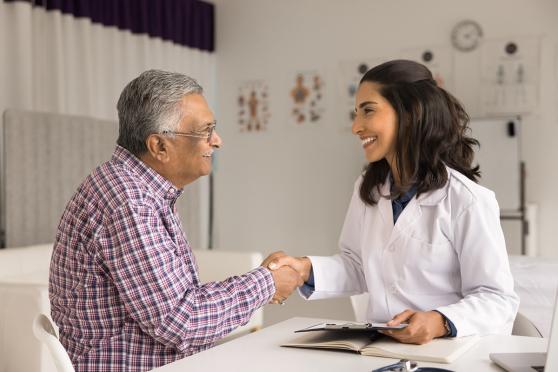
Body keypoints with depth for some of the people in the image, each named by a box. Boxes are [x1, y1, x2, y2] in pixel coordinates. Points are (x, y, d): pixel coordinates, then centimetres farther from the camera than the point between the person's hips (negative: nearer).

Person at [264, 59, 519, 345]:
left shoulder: (468, 201, -12)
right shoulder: (367, 189, 10)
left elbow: (498, 298, -10)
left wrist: (441, 323, -27)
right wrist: (306, 269, -5)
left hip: (452, 350, -4)